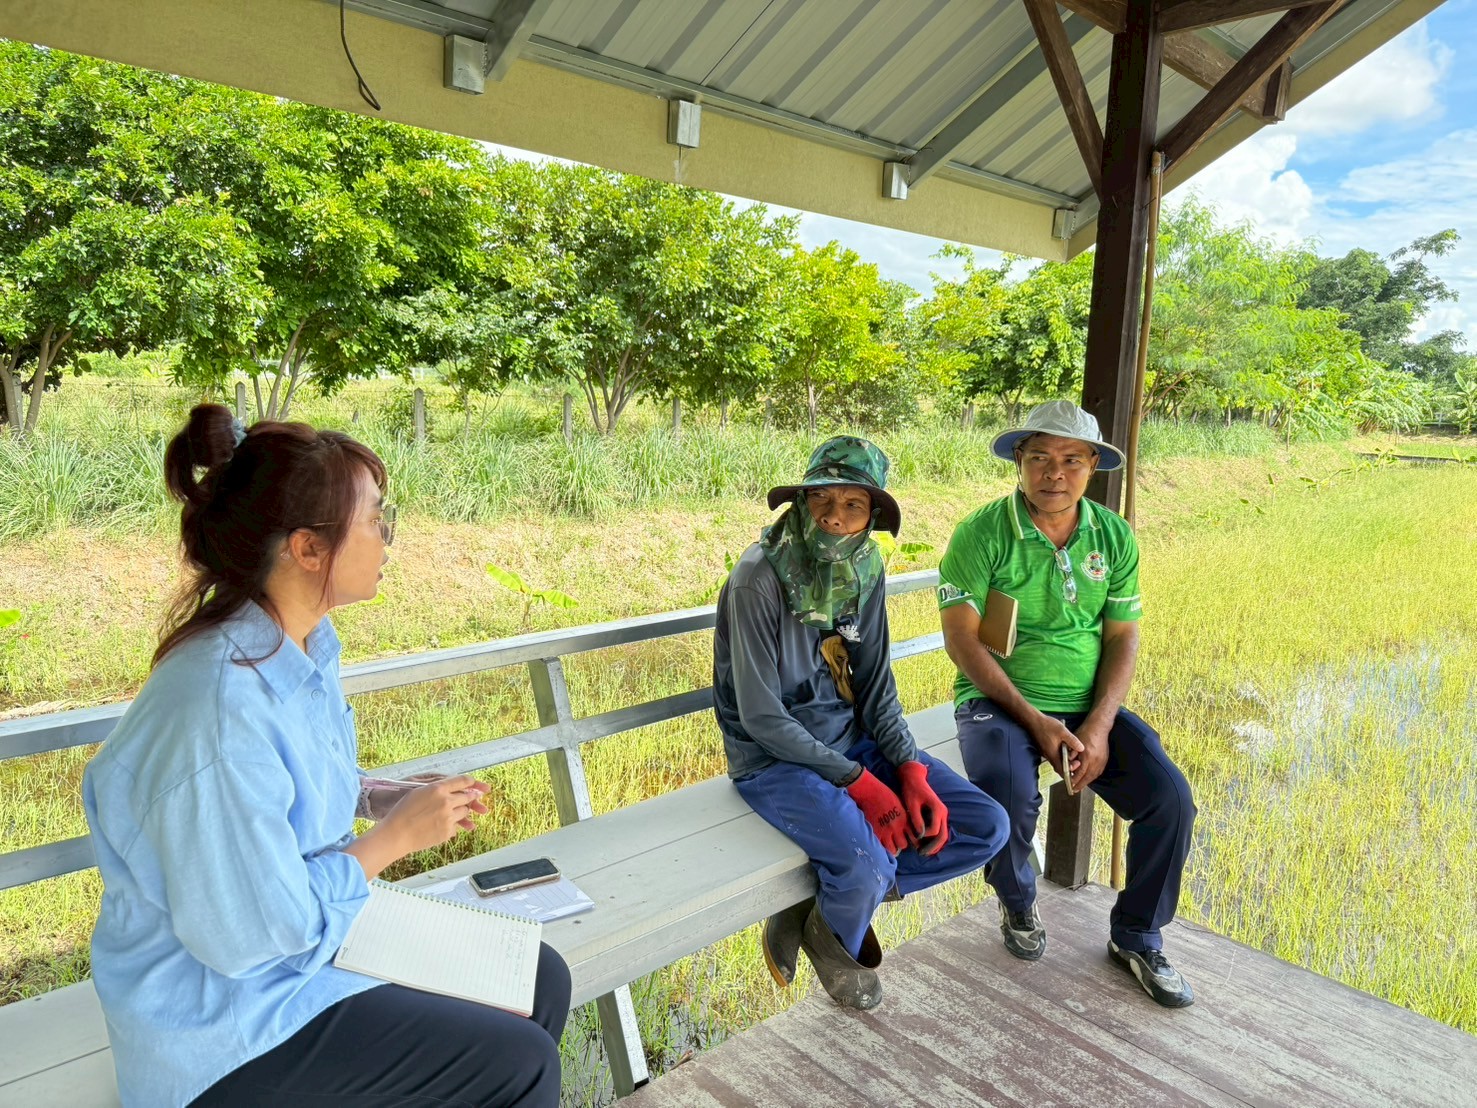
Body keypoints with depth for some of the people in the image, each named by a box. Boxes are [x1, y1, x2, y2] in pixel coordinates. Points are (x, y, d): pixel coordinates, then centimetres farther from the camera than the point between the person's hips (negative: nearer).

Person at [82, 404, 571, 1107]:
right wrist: (394, 836, -18)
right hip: (227, 1023, -8)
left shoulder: (305, 645, -4)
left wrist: (382, 797, -3)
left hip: (315, 934, 8)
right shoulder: (222, 707, -33)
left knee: (540, 981, 9)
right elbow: (251, 932, -26)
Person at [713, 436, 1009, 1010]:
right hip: (776, 755, -6)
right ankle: (835, 939, 9)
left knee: (986, 826, -4)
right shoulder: (759, 580, -21)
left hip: (852, 738, 7)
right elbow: (762, 717, -20)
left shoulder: (864, 570, -2)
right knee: (867, 863, -29)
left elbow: (876, 686, 4)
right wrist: (858, 781, -20)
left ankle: (836, 895, 5)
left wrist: (912, 770, -10)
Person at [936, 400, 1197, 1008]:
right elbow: (962, 640, -13)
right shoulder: (982, 533, -12)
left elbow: (1122, 638, 4)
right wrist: (1034, 721, -16)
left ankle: (1136, 937, 14)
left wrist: (1099, 726, -11)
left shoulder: (1113, 536, 2)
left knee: (1170, 797, -13)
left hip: (1088, 706, 4)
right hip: (999, 701, -4)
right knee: (1009, 799, -31)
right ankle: (1018, 904, 7)